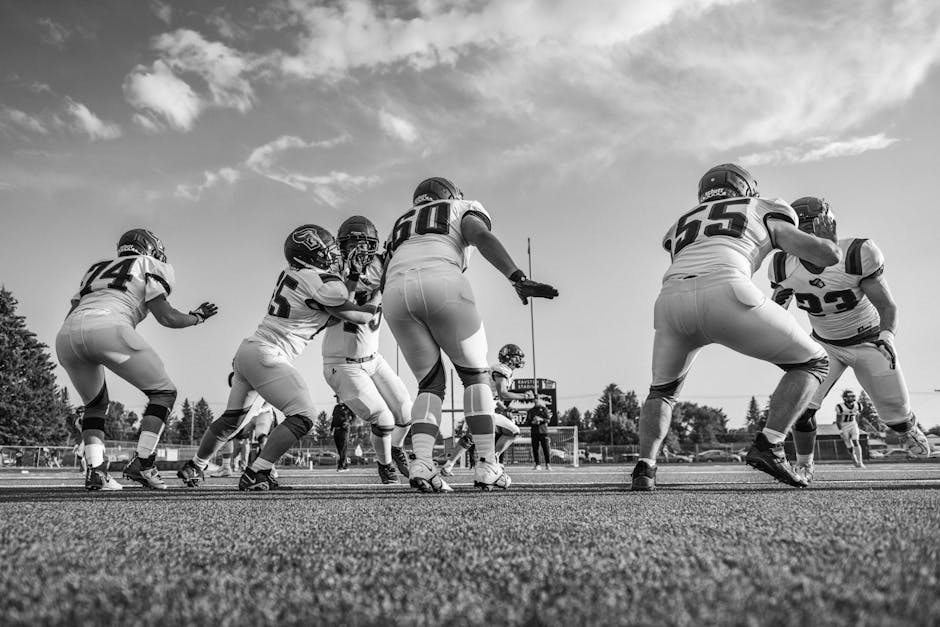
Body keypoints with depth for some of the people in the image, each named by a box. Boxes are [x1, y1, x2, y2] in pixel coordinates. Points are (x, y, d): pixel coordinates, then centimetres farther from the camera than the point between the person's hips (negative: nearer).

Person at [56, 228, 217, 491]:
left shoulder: (96, 268, 35)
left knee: (95, 404, 27)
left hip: (66, 335, 7)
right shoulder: (148, 265, 18)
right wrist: (196, 317, 25)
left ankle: (95, 470, 12)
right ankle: (142, 463, -2)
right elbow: (166, 317, 8)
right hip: (106, 328, -6)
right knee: (164, 392, 10)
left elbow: (72, 314, 25)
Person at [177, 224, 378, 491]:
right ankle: (255, 476, -8)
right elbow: (356, 316, 1)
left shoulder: (291, 274, 10)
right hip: (266, 356, -9)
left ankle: (194, 467, 40)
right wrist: (378, 303, 16)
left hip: (247, 349, 10)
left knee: (231, 419, 24)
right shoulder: (325, 284, -14)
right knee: (303, 417, -8)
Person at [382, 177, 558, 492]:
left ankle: (421, 461, -4)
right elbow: (482, 236, 0)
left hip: (396, 292, 4)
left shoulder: (401, 224, 37)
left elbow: (385, 281, 27)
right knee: (476, 376, 12)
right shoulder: (465, 209, 25)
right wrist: (518, 278, -11)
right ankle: (487, 466, 6)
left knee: (430, 385, 16)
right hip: (441, 283, -4)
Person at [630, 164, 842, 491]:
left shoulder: (679, 227, 38)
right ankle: (768, 445, 4)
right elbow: (830, 256, 30)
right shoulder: (763, 213, 30)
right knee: (813, 362, 19)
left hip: (670, 300, 4)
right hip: (724, 294, -3)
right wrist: (826, 237, 52)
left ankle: (645, 467, 9)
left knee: (662, 390, 30)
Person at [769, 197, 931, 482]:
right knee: (802, 406, -17)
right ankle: (804, 464, 7)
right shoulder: (785, 266, -17)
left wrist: (886, 335, -41)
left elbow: (887, 306, -22)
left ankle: (908, 427, 45)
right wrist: (780, 299, -27)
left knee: (896, 414, 6)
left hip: (869, 341, -1)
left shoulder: (856, 255, -27)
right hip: (825, 344, 2)